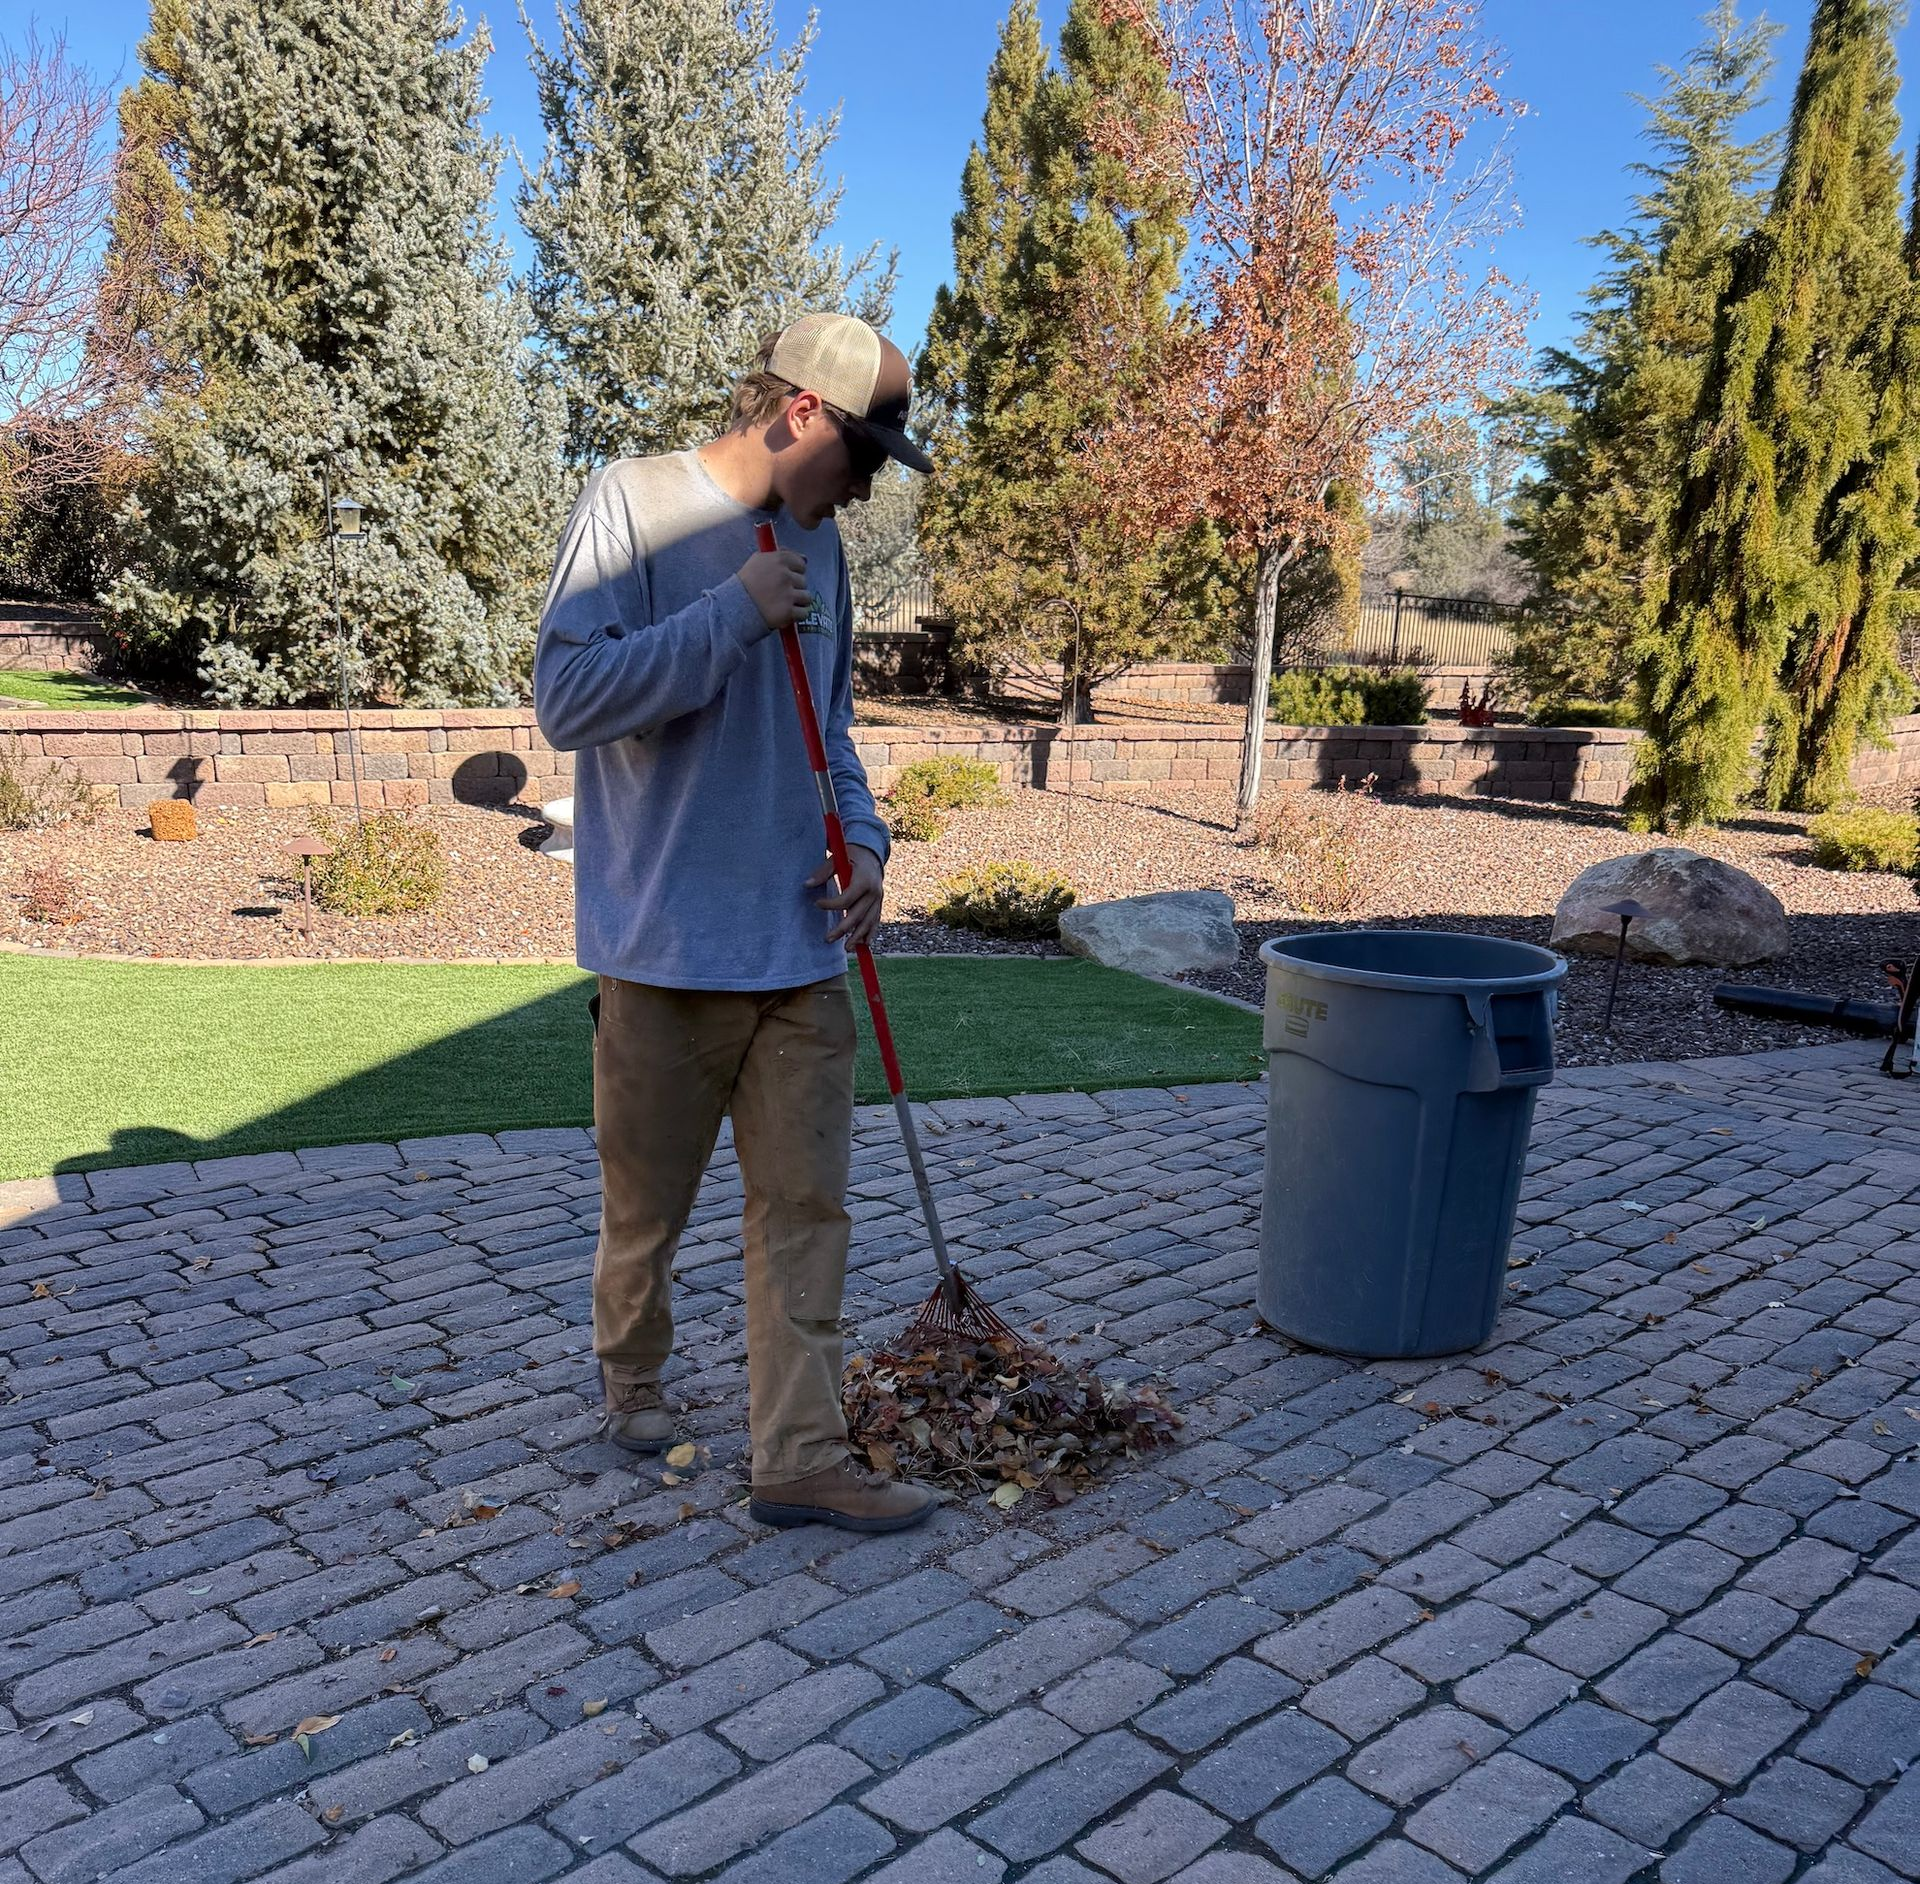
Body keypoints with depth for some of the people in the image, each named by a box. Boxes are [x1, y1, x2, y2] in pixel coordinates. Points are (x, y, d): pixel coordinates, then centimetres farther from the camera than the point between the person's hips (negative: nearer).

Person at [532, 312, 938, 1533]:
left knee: (808, 1207, 3)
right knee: (647, 1208, 12)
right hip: (667, 944, -5)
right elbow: (567, 698, -17)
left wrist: (861, 841, 3)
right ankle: (633, 1372, 39)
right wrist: (735, 612, -20)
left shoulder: (819, 545, 12)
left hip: (800, 944, 5)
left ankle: (802, 1457, 11)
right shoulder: (634, 505, -7)